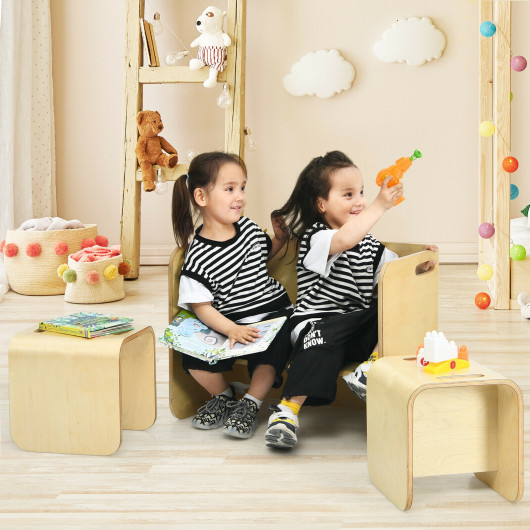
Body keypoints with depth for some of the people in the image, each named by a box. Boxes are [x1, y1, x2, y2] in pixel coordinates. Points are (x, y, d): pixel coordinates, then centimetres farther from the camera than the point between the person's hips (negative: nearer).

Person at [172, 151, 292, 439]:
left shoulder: (247, 227, 4)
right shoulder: (198, 256, -11)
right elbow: (201, 306, -12)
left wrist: (280, 237, 7)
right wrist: (231, 330, -25)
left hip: (274, 312, 2)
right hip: (230, 324, -1)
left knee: (268, 354, -29)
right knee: (193, 356, -20)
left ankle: (250, 403, -4)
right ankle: (223, 395, 10)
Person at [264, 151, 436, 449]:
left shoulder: (369, 245, 18)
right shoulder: (315, 237, -6)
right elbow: (344, 240, -28)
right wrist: (381, 206, -28)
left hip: (361, 327, 7)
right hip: (320, 321, -6)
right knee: (322, 343, -37)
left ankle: (372, 365, -16)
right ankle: (290, 408, -33)